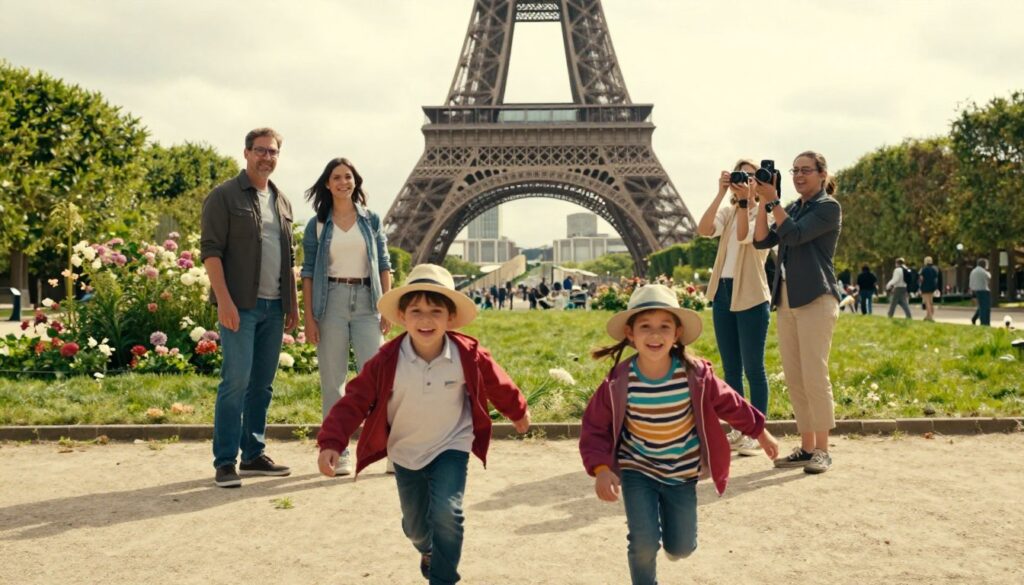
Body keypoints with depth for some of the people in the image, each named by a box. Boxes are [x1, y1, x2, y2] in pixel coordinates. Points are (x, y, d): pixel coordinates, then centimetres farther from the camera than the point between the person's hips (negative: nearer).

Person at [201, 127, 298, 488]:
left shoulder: (281, 201, 18)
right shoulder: (224, 196, -2)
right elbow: (210, 251, -9)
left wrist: (293, 303, 16)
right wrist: (224, 300, -18)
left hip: (274, 306, 6)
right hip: (240, 306, -6)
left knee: (262, 384, 9)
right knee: (236, 381, -9)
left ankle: (254, 455, 18)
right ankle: (225, 462, -2)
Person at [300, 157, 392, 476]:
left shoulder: (371, 220, 8)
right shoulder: (317, 225, 6)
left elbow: (384, 265, 8)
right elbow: (308, 272, 4)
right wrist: (309, 317, -2)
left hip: (366, 301, 0)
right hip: (331, 302, 0)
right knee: (332, 380, 3)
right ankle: (339, 453, 11)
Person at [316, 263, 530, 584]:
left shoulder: (468, 356, -19)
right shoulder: (387, 361, -22)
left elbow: (496, 383, 0)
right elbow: (354, 401, -19)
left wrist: (518, 411, 17)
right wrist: (331, 442, -30)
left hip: (450, 447, -1)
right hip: (405, 453, 1)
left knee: (446, 512, -20)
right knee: (415, 525, 15)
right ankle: (429, 551, 53)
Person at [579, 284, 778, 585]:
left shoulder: (696, 374, -18)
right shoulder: (619, 381, -21)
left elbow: (729, 402, -1)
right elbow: (595, 427, -12)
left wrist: (761, 432, 11)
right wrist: (601, 469, -25)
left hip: (682, 472, 2)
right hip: (638, 470, -1)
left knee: (681, 548, 11)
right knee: (644, 545, -11)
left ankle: (671, 524, 47)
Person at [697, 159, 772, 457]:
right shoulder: (727, 211, 11)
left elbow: (744, 236, -21)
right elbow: (704, 230, -9)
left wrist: (745, 200, -22)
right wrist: (721, 194, -14)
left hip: (751, 296, -6)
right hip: (722, 292, 6)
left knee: (753, 368, -2)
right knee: (730, 368, 10)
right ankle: (738, 430, 18)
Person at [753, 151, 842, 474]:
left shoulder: (829, 207, -2)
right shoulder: (792, 208, 18)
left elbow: (795, 235, -15)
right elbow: (762, 240, 8)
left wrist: (773, 200, -11)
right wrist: (763, 202, 0)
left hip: (816, 299, -7)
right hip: (786, 299, 7)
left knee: (814, 376, -9)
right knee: (794, 378, 7)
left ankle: (822, 450, -1)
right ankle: (806, 447, 15)